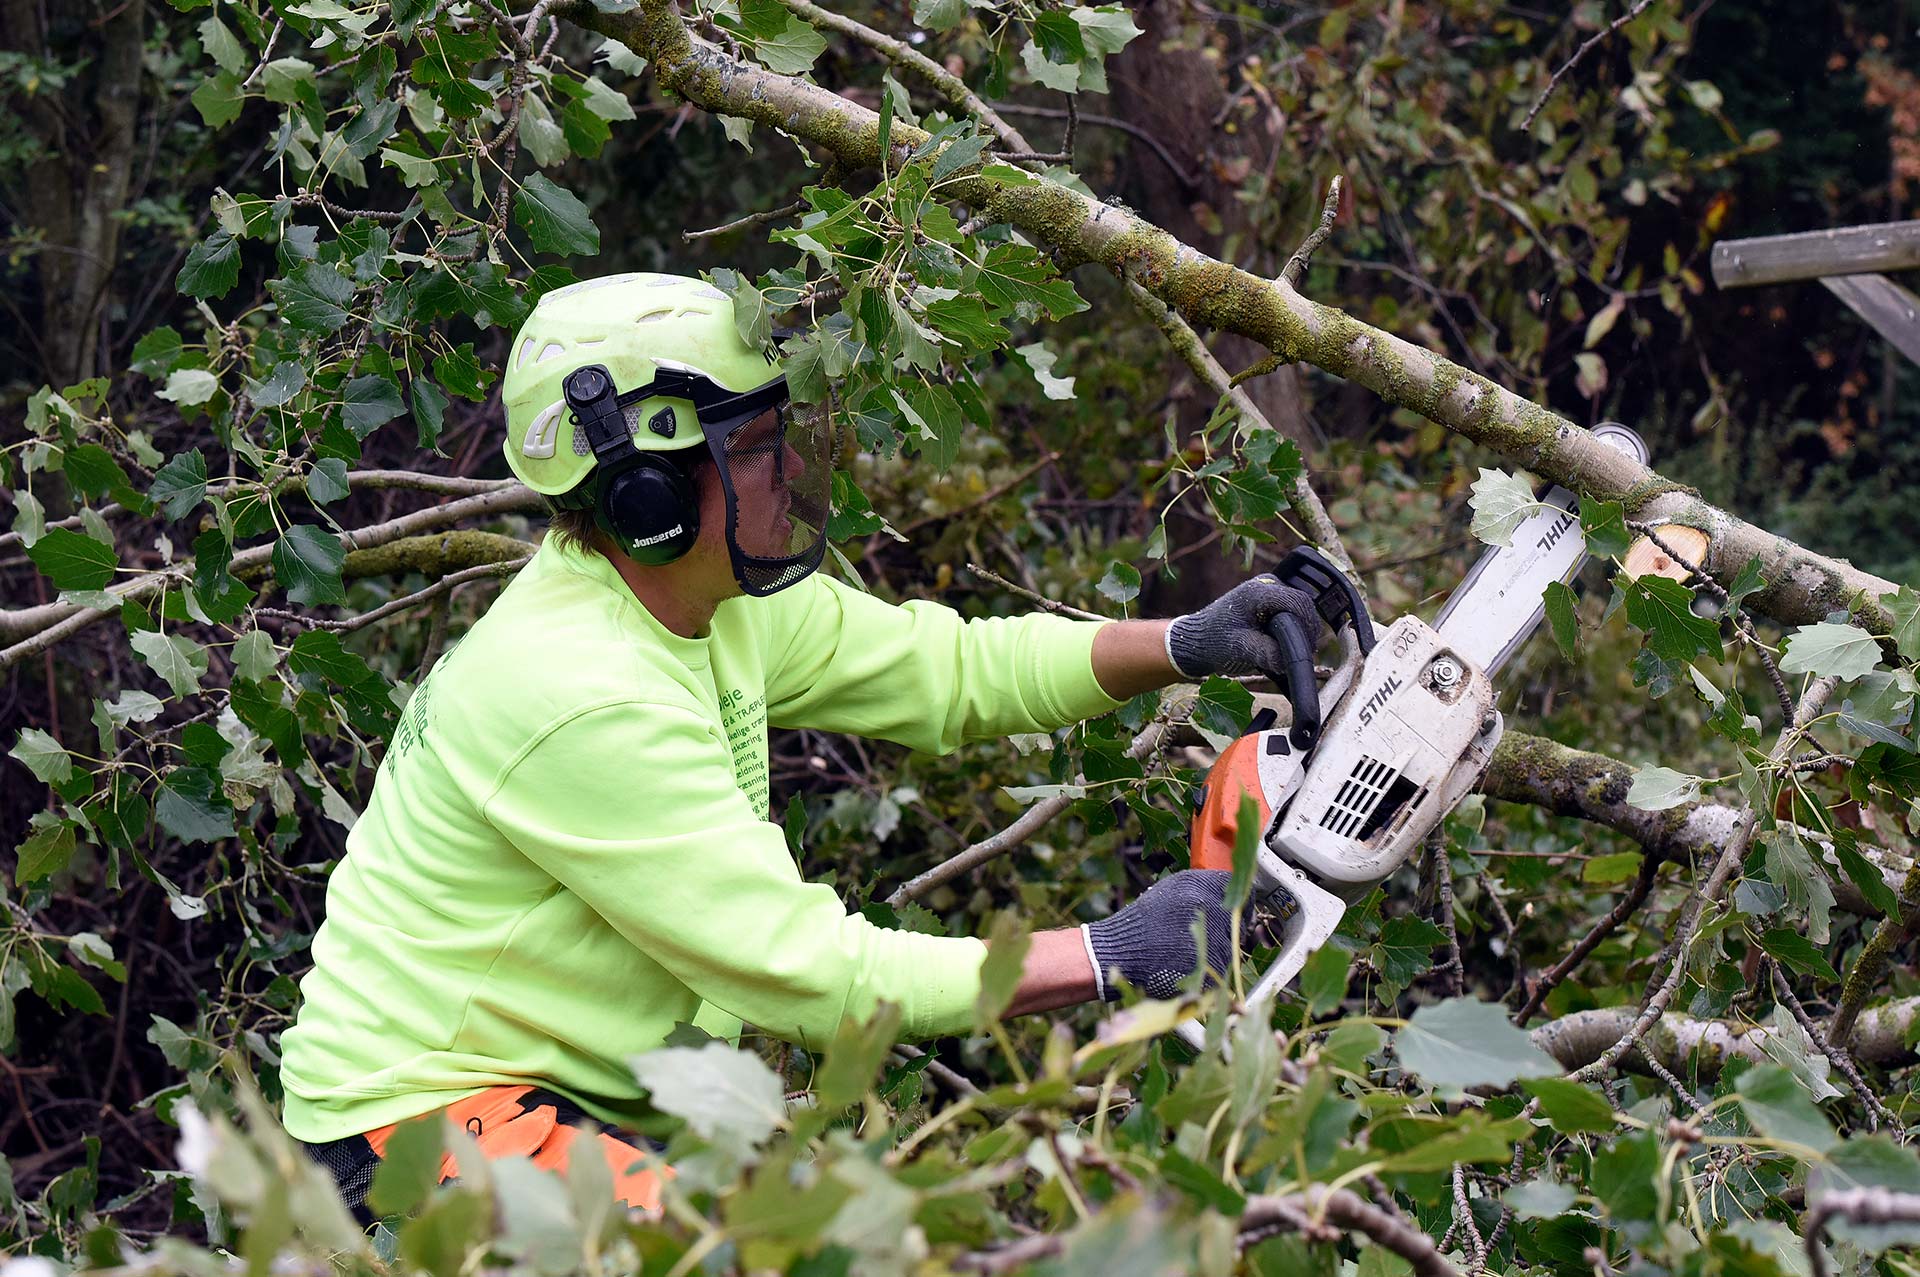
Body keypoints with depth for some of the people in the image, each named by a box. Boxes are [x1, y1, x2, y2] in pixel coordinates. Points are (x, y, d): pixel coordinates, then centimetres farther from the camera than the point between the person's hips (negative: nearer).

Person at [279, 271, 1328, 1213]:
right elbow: (812, 974, -26)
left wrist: (1184, 646, -2)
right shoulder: (582, 698, -27)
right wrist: (1112, 955, -22)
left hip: (585, 1095, 10)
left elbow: (942, 668, 12)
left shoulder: (707, 592, 1)